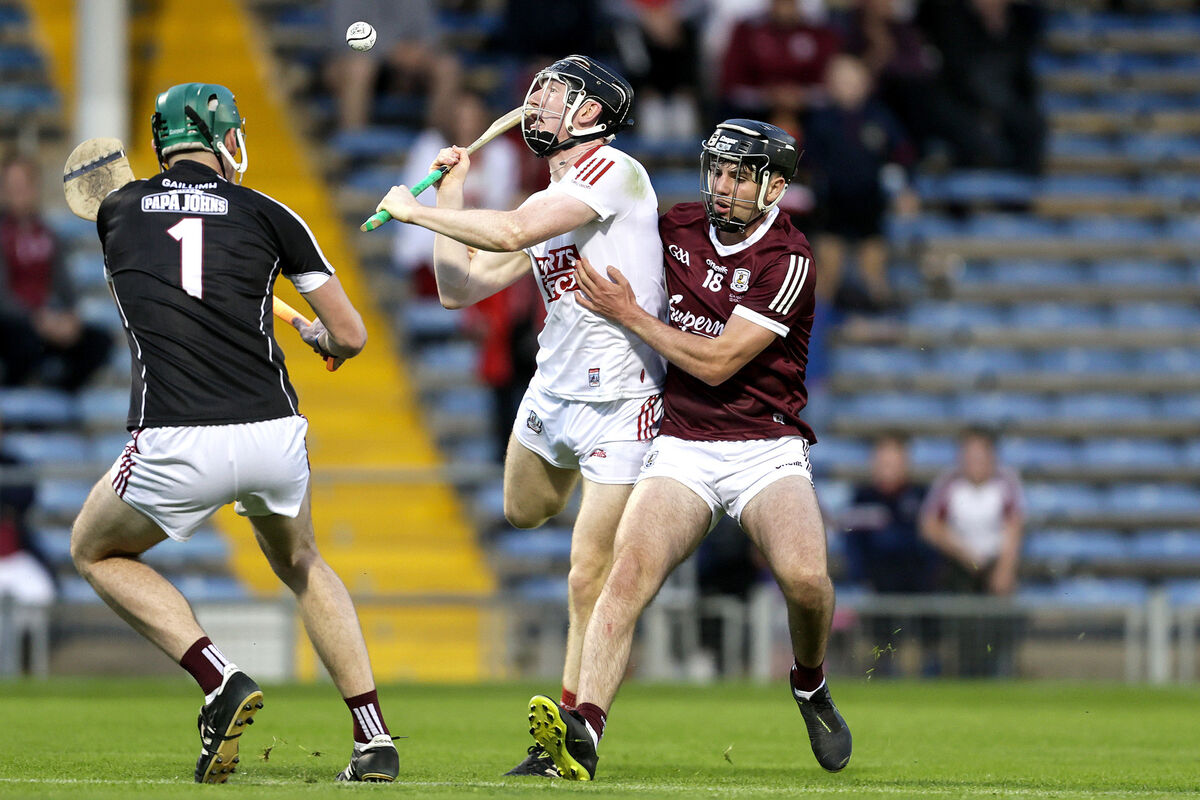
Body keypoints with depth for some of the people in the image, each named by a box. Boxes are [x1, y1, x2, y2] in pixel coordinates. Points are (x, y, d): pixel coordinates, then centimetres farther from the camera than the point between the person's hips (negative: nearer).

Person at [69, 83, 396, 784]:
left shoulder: (118, 212, 13)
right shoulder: (267, 216, 8)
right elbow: (351, 337, 9)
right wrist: (321, 339, 33)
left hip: (176, 449, -2)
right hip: (274, 436, 2)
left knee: (97, 554, 26)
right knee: (301, 564, 32)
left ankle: (222, 681, 4)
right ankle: (375, 741, 19)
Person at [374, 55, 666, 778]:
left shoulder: (614, 171, -14)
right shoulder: (545, 206, 11)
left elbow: (508, 233, -26)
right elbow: (460, 288, 14)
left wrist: (412, 209, -14)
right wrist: (449, 196, 9)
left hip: (618, 410, -9)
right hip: (551, 392, 9)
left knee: (590, 581, -8)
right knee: (526, 512, 29)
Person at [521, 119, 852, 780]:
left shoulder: (788, 261, -10)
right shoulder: (678, 228, 7)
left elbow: (716, 363, -14)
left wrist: (627, 313, -8)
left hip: (766, 449, -3)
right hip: (681, 447, 3)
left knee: (804, 577, -27)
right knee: (628, 572, -23)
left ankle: (810, 687, 6)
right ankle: (583, 731, -36)